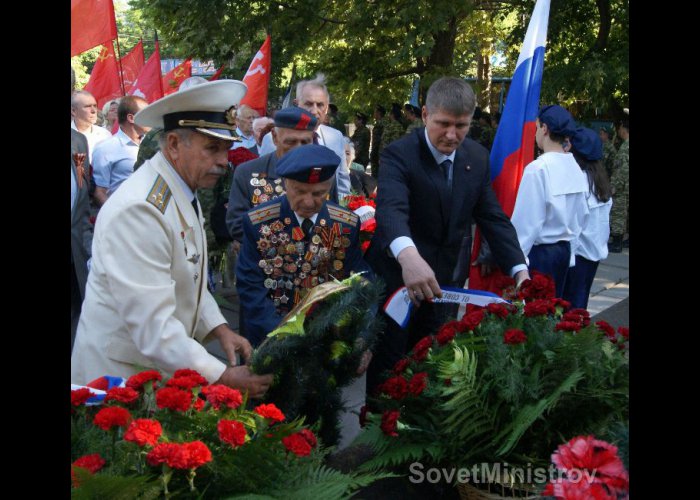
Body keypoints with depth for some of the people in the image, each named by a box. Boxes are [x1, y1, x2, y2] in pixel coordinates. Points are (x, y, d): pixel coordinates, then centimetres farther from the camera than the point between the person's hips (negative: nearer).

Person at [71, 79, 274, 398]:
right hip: (123, 375, -9)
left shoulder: (183, 192, 6)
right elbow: (152, 324, -29)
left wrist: (218, 328, -1)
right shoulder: (138, 209, -25)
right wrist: (222, 378, -28)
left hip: (166, 369, 9)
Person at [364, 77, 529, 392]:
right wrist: (408, 255, -57)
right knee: (387, 366, 8)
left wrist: (520, 271, -12)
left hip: (447, 280, 5)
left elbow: (493, 217, 2)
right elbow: (391, 208, -36)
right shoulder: (399, 154, -17)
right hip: (398, 277, -4)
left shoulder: (477, 157, 1)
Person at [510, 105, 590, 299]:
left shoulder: (538, 168, -17)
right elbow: (582, 216, 9)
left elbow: (526, 220, -16)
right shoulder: (576, 168, 3)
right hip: (564, 251, 7)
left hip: (538, 252, -7)